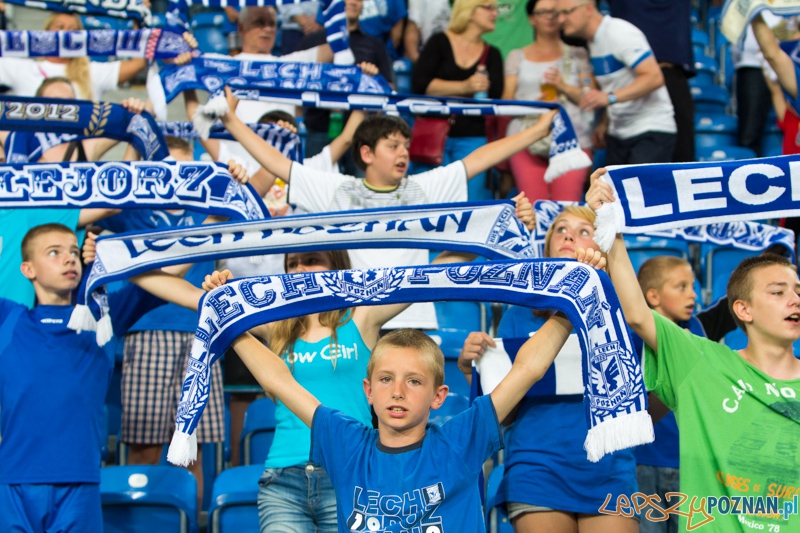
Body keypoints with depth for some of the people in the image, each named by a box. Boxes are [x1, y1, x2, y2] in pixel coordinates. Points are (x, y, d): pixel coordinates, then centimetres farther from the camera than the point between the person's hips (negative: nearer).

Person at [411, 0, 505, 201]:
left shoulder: (492, 54, 13)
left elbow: (495, 95, -1)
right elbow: (419, 84, -8)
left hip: (472, 139, 2)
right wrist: (464, 87, -16)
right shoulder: (439, 43, 4)